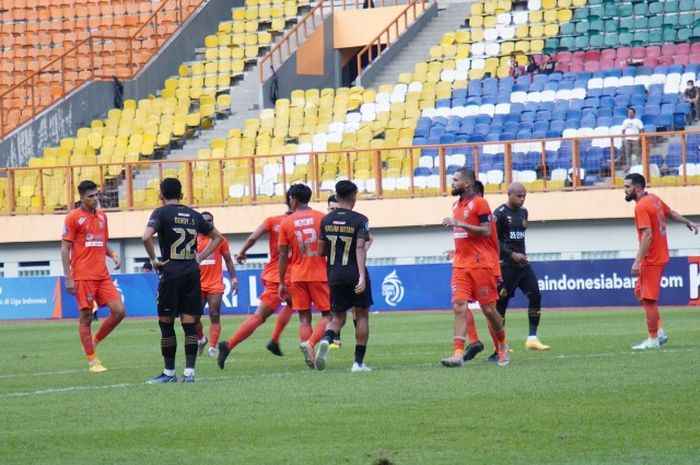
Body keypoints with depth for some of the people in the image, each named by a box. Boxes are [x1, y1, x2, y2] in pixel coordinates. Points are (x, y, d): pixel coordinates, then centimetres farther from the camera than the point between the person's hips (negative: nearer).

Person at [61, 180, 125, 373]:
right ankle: (92, 360, 6)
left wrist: (113, 255, 2)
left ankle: (94, 342, 16)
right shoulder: (74, 217, -5)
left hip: (102, 275, 6)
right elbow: (65, 248, -6)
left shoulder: (102, 216, 14)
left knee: (119, 311, -3)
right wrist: (68, 278, -11)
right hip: (83, 276, -6)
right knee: (86, 317, -1)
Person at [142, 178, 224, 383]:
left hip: (170, 272, -4)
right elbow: (217, 236, 20)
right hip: (192, 271, 4)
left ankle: (169, 372, 7)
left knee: (166, 323, 5)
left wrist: (154, 260, -8)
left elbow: (146, 237, -21)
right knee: (189, 323, 3)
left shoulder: (161, 213, -4)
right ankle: (189, 371, -2)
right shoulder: (193, 215, 11)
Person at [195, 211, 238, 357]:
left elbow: (228, 260, 9)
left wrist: (234, 280, 3)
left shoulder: (219, 240, 4)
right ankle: (201, 340, 27)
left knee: (214, 316, -6)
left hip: (215, 286, -1)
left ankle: (213, 347, -6)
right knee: (195, 317, 3)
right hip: (198, 285, 1)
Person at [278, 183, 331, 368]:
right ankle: (310, 343, -20)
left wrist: (282, 283, 7)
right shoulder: (322, 218, 0)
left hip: (297, 277, 1)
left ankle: (310, 360, -4)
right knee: (327, 314, 5)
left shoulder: (286, 223, 1)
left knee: (304, 317, 5)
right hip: (320, 275, -1)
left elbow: (283, 255, 1)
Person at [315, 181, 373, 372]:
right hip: (355, 274, -3)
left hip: (334, 275, 3)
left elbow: (321, 251, 8)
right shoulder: (360, 220, -8)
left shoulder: (326, 220, 4)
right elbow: (360, 248, -19)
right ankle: (359, 362, 7)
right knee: (362, 315, 10)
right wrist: (362, 276, -25)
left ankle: (326, 340, -23)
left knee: (338, 317, 11)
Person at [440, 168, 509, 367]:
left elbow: (486, 231, -16)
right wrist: (458, 250, 14)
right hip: (460, 266, 6)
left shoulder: (479, 203, -8)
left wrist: (459, 224, -21)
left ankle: (503, 347, 26)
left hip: (480, 264, -6)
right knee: (459, 307, -8)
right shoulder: (457, 205, 15)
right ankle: (458, 354, -15)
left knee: (489, 309, 4)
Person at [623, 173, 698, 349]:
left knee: (648, 299, -4)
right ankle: (659, 332, 15)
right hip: (660, 256, 10)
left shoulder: (641, 207, -18)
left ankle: (653, 339, 1)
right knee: (640, 292, 16)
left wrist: (638, 261, -27)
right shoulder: (654, 199, 9)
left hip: (651, 260, -10)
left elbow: (647, 235, -25)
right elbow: (670, 213, 25)